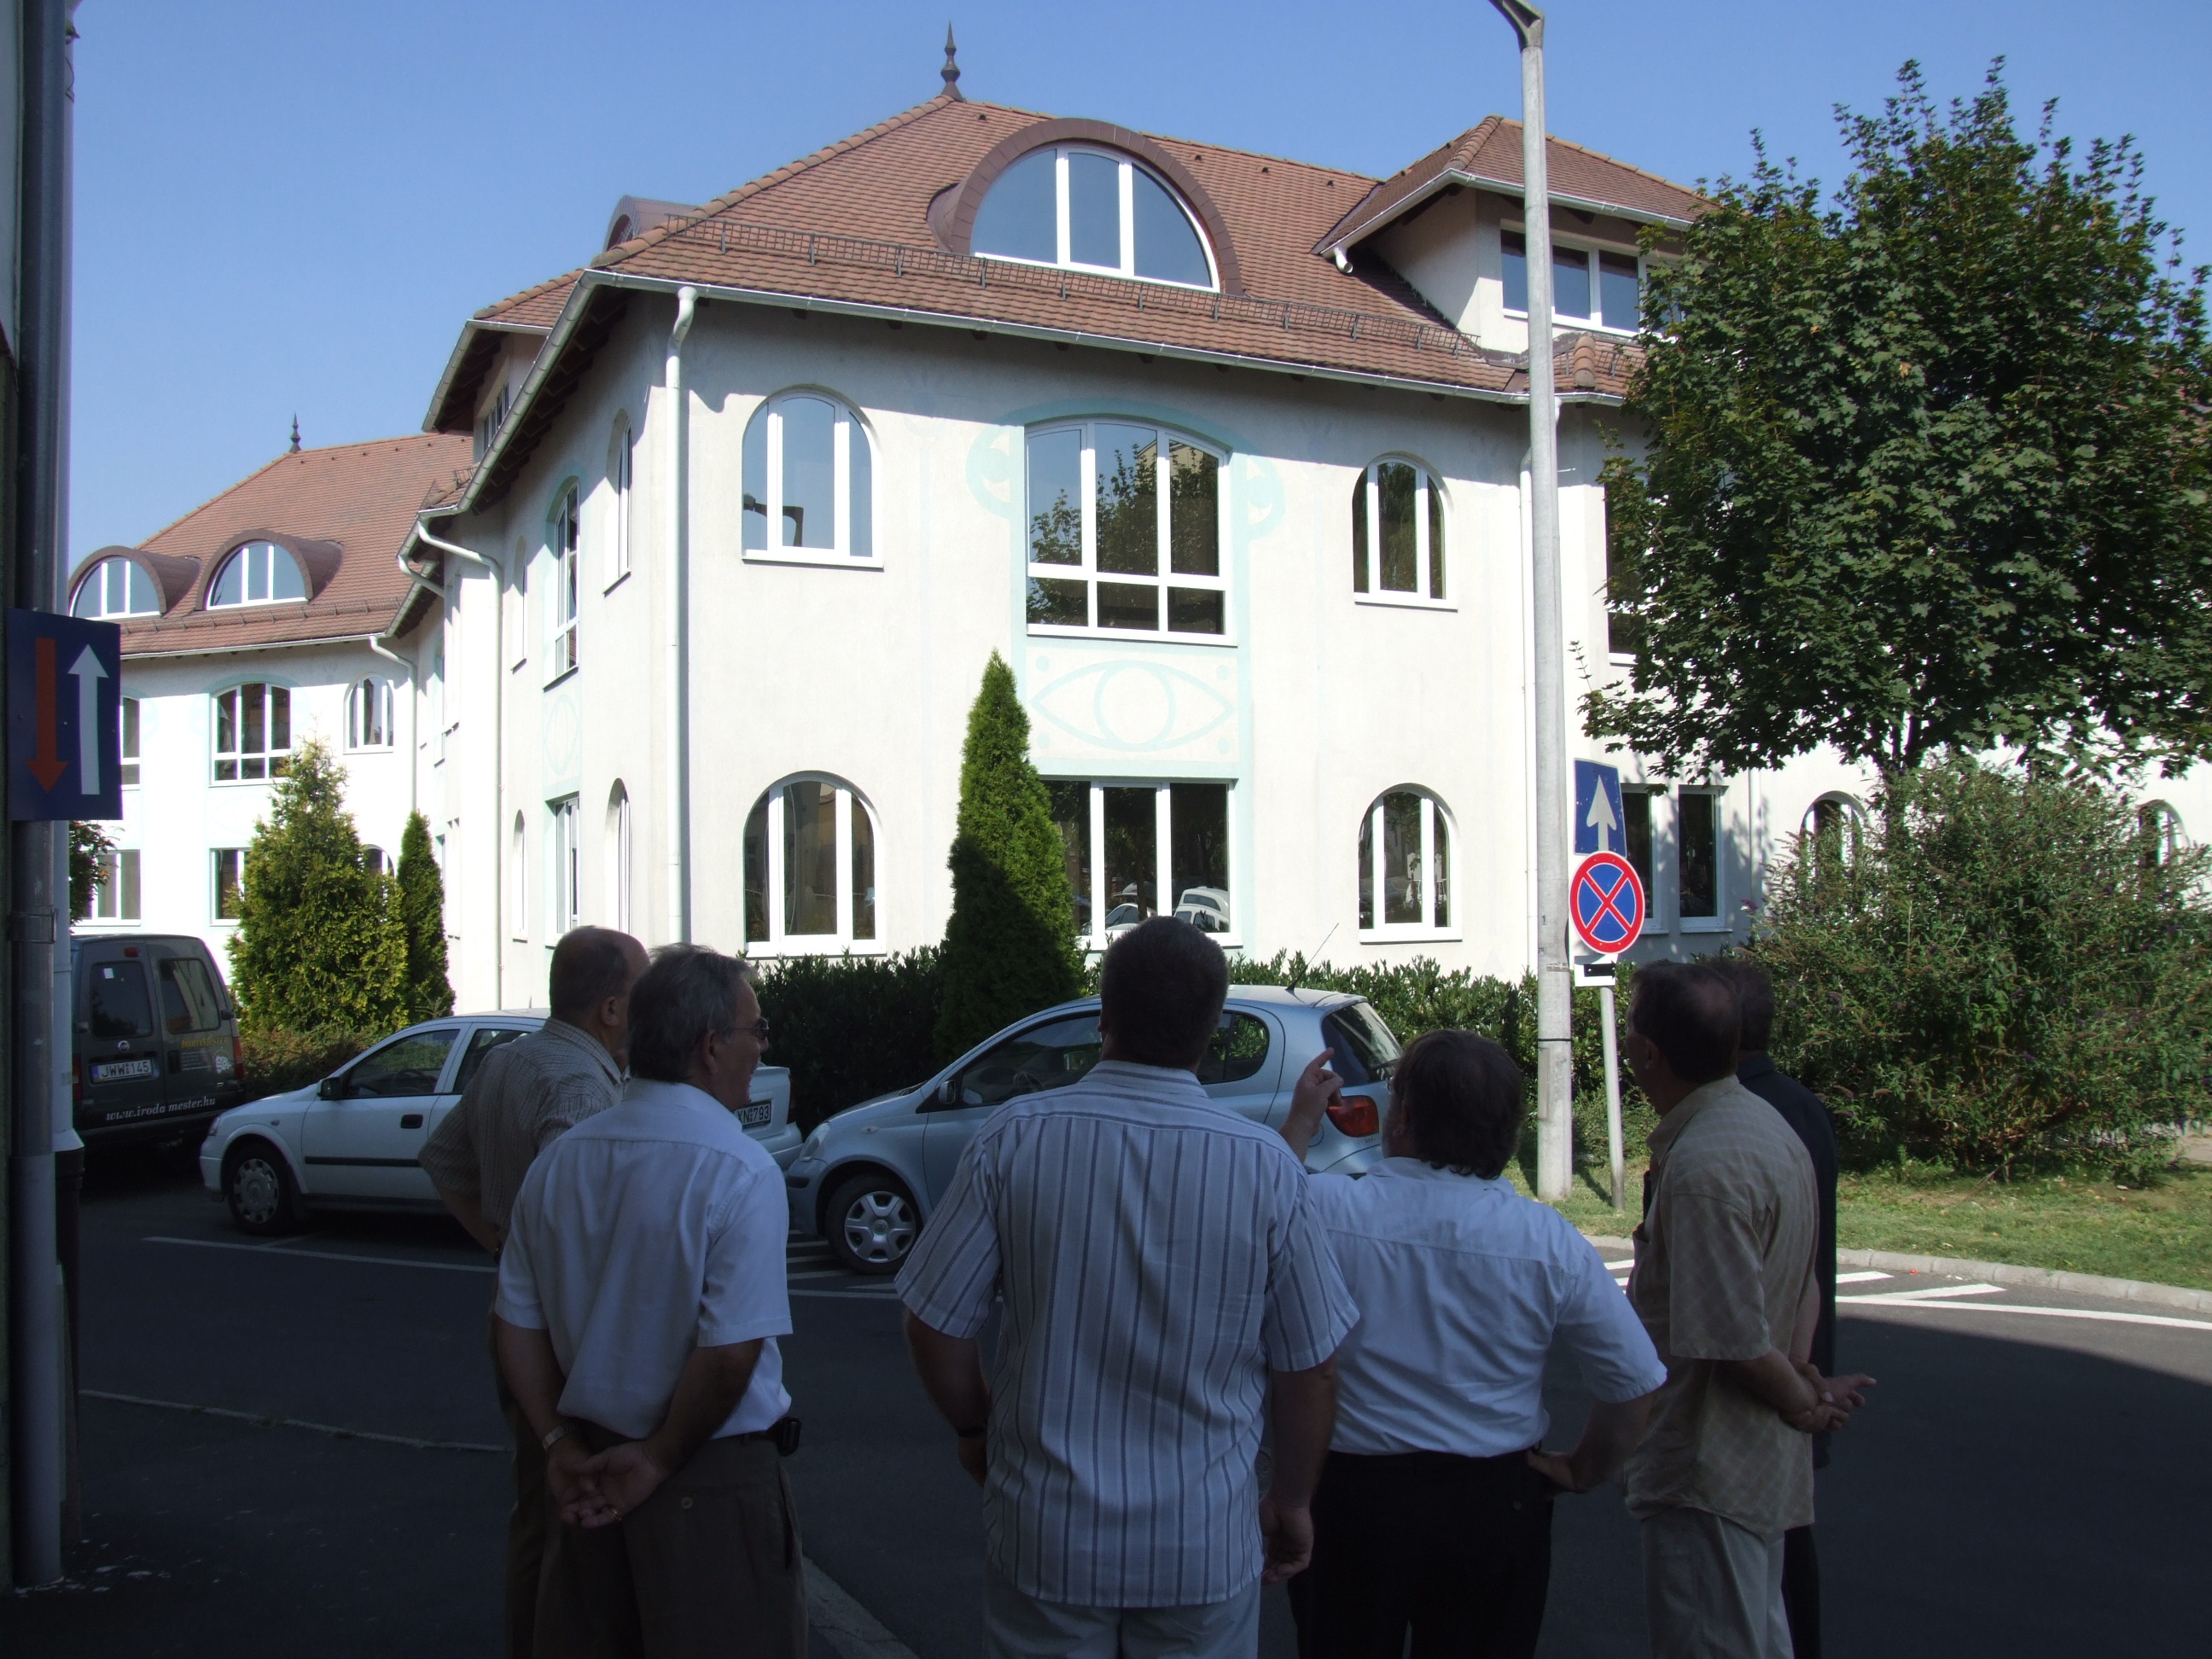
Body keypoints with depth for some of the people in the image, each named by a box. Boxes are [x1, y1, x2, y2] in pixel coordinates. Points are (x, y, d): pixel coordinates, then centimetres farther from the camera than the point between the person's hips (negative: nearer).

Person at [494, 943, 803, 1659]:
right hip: (712, 1483, -6)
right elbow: (730, 1355, -23)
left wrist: (560, 1442, 5)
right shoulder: (738, 1171, -19)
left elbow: (518, 1328, 5)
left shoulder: (560, 1161, 2)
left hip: (593, 1474, 6)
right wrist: (660, 1459, -10)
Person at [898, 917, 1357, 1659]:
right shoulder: (1266, 1166, -12)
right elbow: (1310, 1373, -4)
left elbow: (934, 1326, -7)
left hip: (1045, 1535, 0)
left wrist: (975, 1431, 12)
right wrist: (1292, 1503, 13)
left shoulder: (1014, 1138, -13)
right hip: (1205, 1547, 0)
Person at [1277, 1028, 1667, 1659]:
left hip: (1349, 1496, -1)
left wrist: (1300, 1124, 14)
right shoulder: (1549, 1240, -11)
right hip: (1497, 1506, 1)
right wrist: (1581, 1472, 9)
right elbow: (1636, 1383, -7)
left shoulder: (1322, 1208, -16)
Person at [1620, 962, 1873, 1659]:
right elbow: (1803, 1275, 13)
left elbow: (1736, 1341, -26)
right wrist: (1803, 1373, 4)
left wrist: (1803, 1401, -8)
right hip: (1763, 1463, 10)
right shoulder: (1764, 1123, 5)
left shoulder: (1700, 1166, -28)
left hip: (1708, 1471, -10)